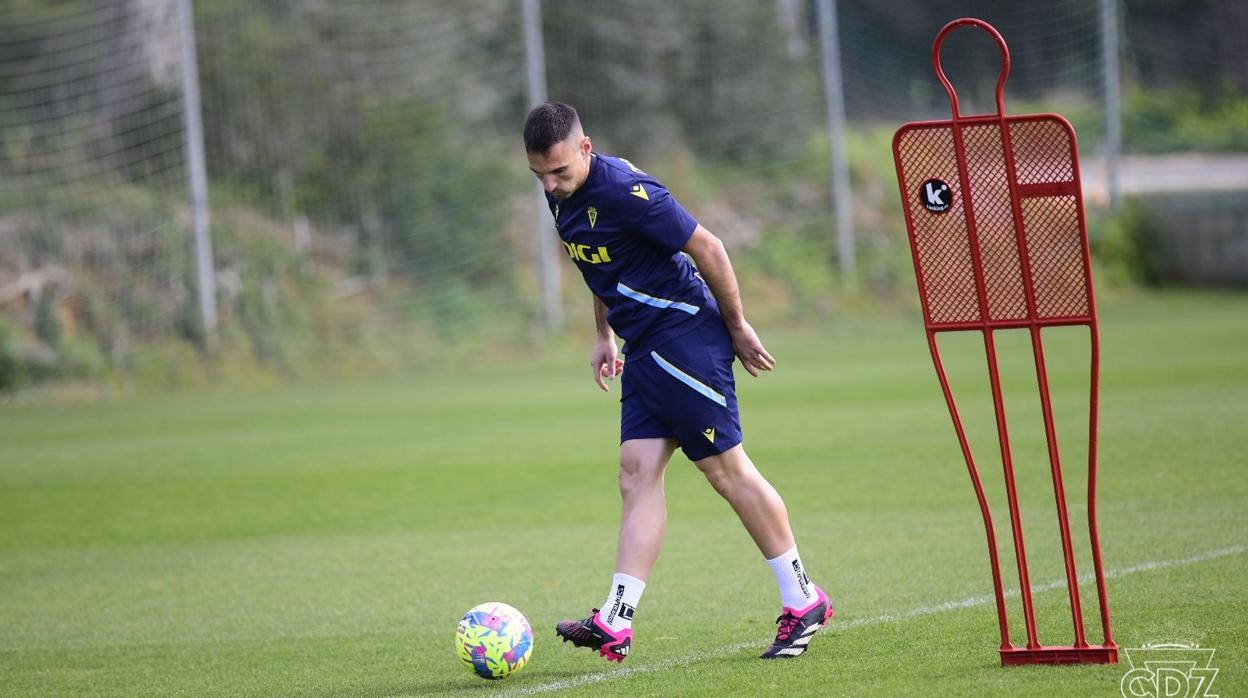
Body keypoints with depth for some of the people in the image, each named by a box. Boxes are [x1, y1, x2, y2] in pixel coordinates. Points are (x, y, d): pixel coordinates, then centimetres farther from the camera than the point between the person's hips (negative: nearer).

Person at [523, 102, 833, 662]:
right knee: (637, 472, -1)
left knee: (725, 468, -4)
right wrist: (605, 335, 21)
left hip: (686, 337, -9)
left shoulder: (624, 191, -21)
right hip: (644, 351, 9)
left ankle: (802, 601, 8)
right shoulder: (561, 196, 7)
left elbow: (706, 248, -16)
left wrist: (737, 328, -8)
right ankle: (615, 624, -10)